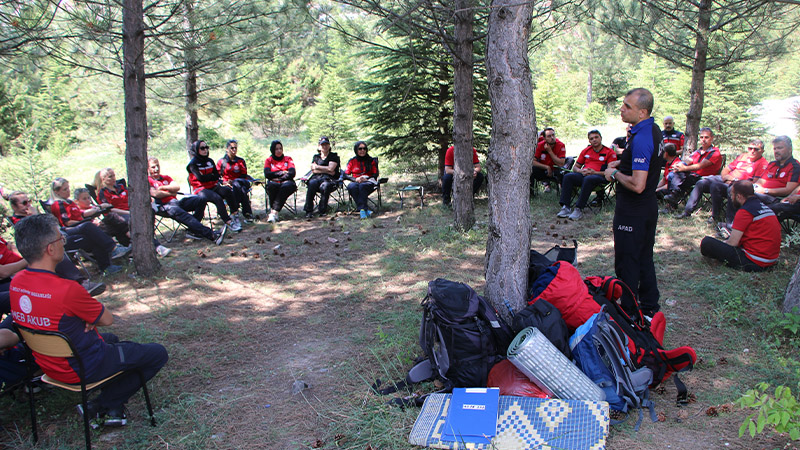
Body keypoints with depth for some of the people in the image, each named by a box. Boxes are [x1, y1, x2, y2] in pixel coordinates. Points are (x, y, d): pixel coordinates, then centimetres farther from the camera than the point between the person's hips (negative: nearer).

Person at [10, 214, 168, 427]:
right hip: (82, 369, -8)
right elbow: (107, 319, -18)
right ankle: (104, 405, 8)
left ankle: (111, 408, 22)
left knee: (111, 339, 35)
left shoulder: (16, 283, -8)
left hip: (48, 364, 9)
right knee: (158, 353, 4)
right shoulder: (66, 289, -33)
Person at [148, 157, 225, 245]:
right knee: (177, 211, -39)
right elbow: (155, 194, -8)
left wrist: (162, 187, 1)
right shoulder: (148, 180, 10)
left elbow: (177, 187, 9)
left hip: (175, 202, 7)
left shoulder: (166, 177, 28)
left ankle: (193, 230, -19)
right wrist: (171, 192, 5)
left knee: (201, 199, -13)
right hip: (164, 206, -7)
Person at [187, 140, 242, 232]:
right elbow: (201, 178, -15)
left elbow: (217, 176, 9)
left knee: (227, 191, -26)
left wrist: (206, 177, -8)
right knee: (217, 198, -33)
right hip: (200, 189, -5)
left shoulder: (210, 161, 16)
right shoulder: (193, 164, -2)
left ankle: (234, 215, -27)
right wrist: (211, 176, -1)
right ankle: (228, 222, -36)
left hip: (212, 186, 5)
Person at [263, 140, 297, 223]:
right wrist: (282, 173, -3)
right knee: (271, 185, -36)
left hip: (286, 182, -1)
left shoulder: (288, 159, 14)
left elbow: (292, 173, -2)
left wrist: (279, 178, -11)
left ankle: (274, 212, -41)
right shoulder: (268, 160, 15)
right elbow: (267, 174, -2)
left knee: (288, 185, -37)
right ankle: (275, 213, -32)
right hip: (274, 183, 1)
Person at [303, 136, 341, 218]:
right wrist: (327, 171, -4)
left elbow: (330, 168, -6)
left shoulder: (334, 156, 11)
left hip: (330, 179, -2)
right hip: (317, 177, 3)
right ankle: (308, 210, -34)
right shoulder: (316, 157, 22)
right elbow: (313, 170, 7)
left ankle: (322, 210, -30)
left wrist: (317, 167, 2)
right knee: (312, 183, -34)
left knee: (325, 185, -38)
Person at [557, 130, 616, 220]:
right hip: (583, 175, 5)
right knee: (567, 176, -23)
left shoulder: (610, 152, 5)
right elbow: (575, 167, 22)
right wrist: (581, 171, -3)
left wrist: (595, 172, -16)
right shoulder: (585, 151, 21)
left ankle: (579, 209, -40)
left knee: (588, 179, -39)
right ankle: (566, 207, -32)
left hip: (600, 176, -5)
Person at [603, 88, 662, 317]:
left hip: (632, 212, -10)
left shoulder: (641, 139, -26)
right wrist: (622, 163, 11)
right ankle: (650, 308, 31)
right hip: (649, 206, 10)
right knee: (644, 259, 19)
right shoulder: (653, 130, 6)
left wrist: (615, 174, -14)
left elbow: (637, 185, -30)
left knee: (626, 263, 1)